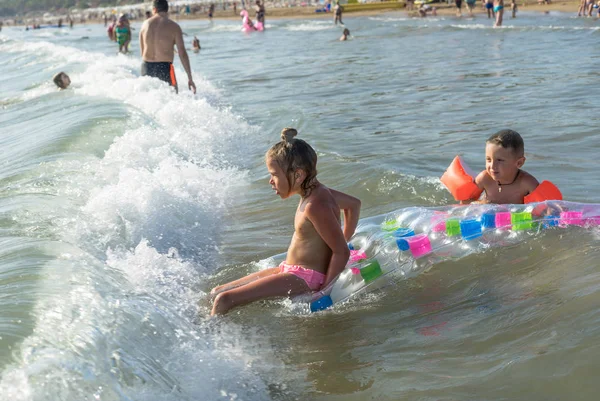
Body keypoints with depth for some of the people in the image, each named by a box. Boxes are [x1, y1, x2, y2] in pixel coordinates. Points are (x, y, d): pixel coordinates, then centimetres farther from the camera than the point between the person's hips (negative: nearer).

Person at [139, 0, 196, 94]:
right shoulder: (174, 26, -3)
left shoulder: (145, 24, 8)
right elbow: (182, 53, -7)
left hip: (146, 67, 4)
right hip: (164, 67, -4)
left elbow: (142, 51, 11)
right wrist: (190, 78, -5)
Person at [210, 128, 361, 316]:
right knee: (216, 293, 8)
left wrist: (325, 288, -20)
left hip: (305, 279, -11)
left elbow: (342, 252, -23)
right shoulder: (316, 191, 6)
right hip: (288, 269, 11)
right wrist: (343, 241, 25)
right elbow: (354, 204, 21)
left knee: (223, 301, -22)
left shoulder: (315, 206, -23)